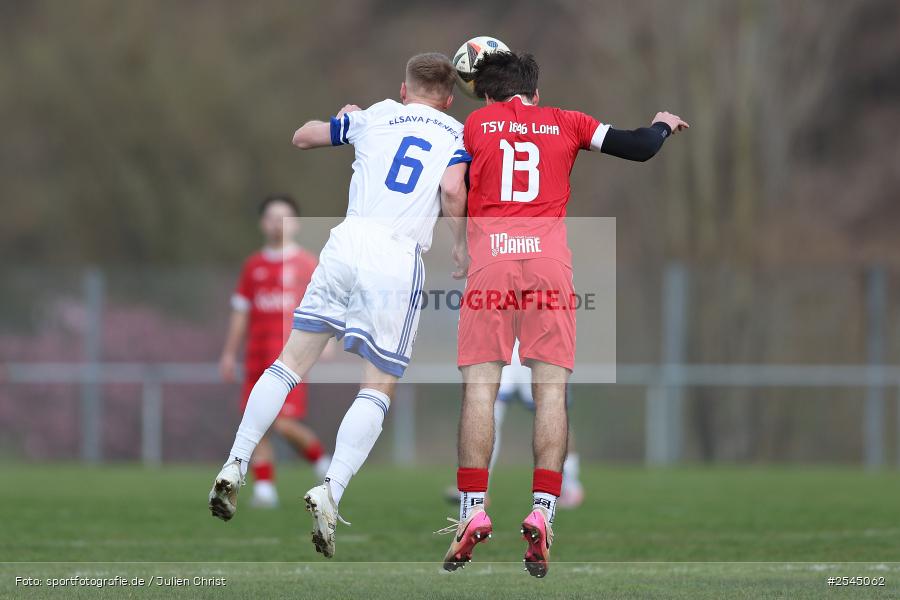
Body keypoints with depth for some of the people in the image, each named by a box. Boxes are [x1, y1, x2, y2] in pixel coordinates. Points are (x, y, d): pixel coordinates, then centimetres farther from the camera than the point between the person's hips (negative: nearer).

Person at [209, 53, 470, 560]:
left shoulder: (376, 117, 18)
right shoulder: (459, 135, 11)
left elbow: (302, 137, 30)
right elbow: (452, 189, -9)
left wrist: (344, 119, 49)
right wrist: (461, 243, 7)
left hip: (347, 242, 2)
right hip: (399, 258, -2)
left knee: (292, 362, 12)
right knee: (379, 388, 5)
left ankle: (236, 466, 3)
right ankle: (331, 489, -14)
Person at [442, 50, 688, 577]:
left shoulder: (475, 124, 15)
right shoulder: (566, 123, 16)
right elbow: (639, 148, 14)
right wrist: (664, 125, 35)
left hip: (490, 257, 0)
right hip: (550, 257, 0)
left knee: (480, 386, 0)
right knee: (551, 389, 1)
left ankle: (474, 511, -7)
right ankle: (542, 513, -10)